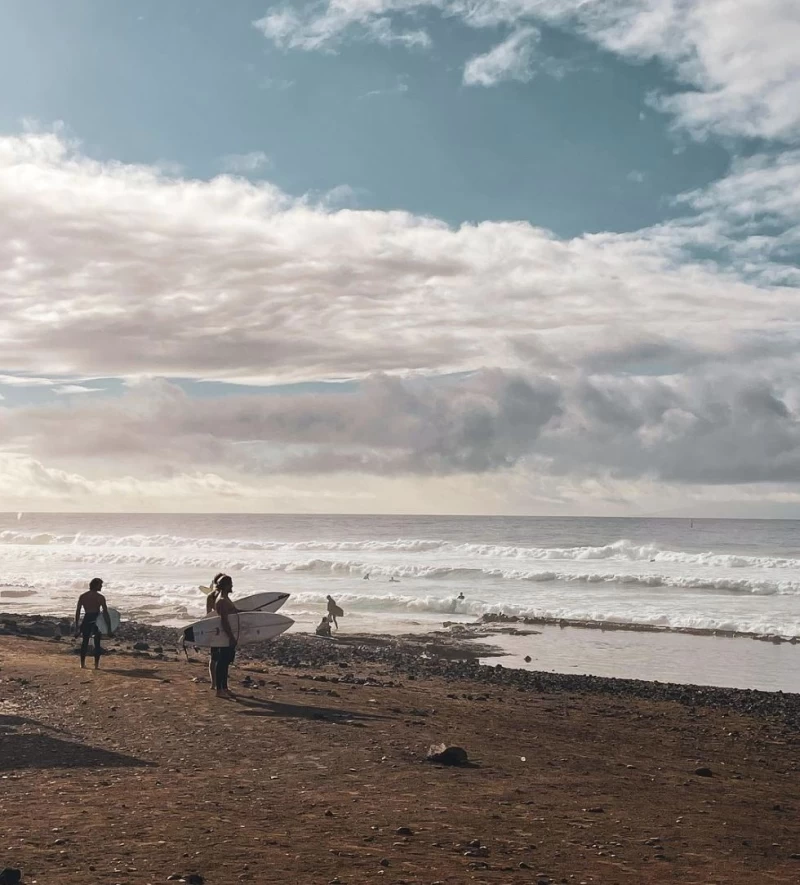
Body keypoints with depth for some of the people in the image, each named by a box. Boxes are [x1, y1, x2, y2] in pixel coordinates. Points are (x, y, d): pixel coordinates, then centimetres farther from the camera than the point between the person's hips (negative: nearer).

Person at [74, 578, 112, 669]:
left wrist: (77, 627, 9)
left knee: (85, 642, 16)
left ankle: (82, 664, 18)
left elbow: (77, 612, 3)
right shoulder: (100, 597, -7)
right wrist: (109, 628, -5)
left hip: (86, 620, 3)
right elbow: (105, 613, -10)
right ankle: (96, 665, 6)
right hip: (96, 621, -3)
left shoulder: (82, 596, 4)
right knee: (97, 643, 8)